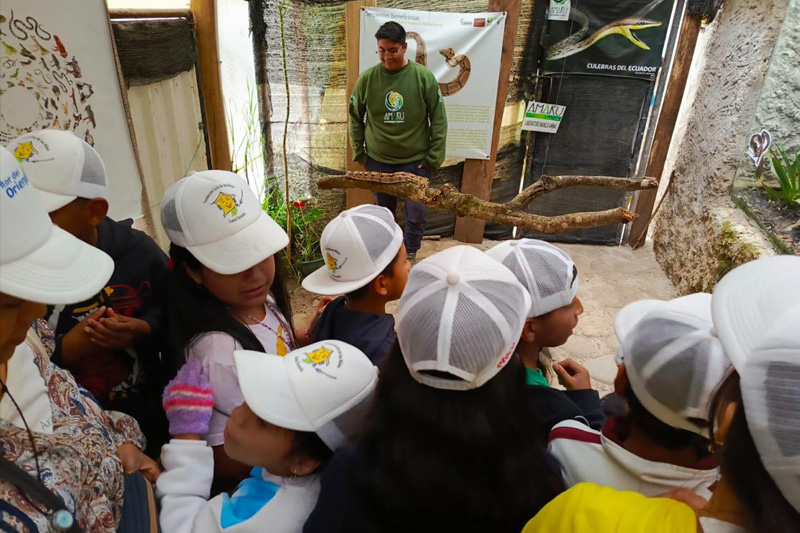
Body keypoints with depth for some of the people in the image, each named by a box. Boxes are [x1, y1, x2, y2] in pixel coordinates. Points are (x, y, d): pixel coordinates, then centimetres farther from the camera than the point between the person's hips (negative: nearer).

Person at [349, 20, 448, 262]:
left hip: (415, 161, -1)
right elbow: (356, 119, 6)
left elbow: (439, 121, -5)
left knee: (416, 215, 3)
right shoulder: (367, 79, -5)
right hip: (378, 161, 2)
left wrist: (434, 158, -8)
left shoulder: (424, 77, -9)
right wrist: (359, 153, 3)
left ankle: (409, 257, 26)